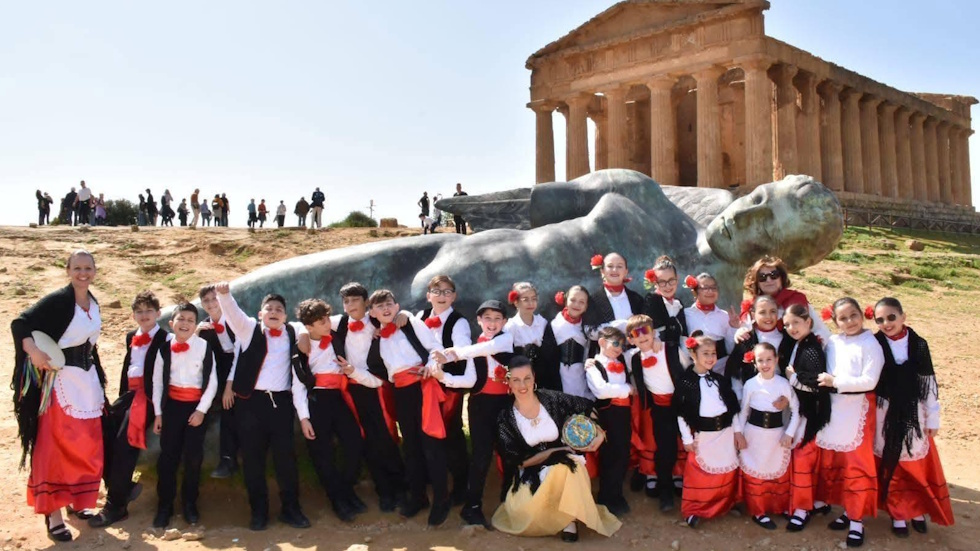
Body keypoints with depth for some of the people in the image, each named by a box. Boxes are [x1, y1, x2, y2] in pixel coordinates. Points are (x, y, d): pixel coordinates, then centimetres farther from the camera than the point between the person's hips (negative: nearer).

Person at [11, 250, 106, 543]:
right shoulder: (57, 300, -12)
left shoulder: (93, 302, 10)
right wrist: (34, 351, -33)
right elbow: (19, 323, -17)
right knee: (57, 446, -3)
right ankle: (53, 514, 6)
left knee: (87, 445, 13)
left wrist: (98, 378, 16)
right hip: (61, 379, -7)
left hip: (89, 378, 7)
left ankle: (79, 501, 28)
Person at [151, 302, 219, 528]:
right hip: (172, 405, 2)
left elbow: (212, 382, -5)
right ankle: (164, 505, 16)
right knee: (167, 456, 4)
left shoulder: (204, 347, -8)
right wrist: (158, 412, 4)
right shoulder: (164, 348, -1)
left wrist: (201, 410, -9)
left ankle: (189, 503, 20)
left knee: (193, 457, 3)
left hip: (197, 406, -1)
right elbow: (157, 381, 5)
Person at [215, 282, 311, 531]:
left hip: (281, 401, 0)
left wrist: (303, 414, 0)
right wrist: (224, 294, -37)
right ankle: (259, 510, 19)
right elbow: (234, 313, -15)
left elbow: (297, 375, 4)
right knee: (252, 457, 5)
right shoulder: (250, 329, 6)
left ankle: (291, 508, 16)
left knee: (286, 455, 1)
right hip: (250, 401, 0)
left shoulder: (292, 336, 7)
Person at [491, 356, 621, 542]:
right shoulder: (505, 419, -10)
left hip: (563, 469, 1)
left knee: (567, 463, -35)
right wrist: (557, 450, -15)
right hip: (529, 476, 0)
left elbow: (587, 407, 3)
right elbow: (519, 460, -10)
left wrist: (599, 434, -12)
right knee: (526, 511, -30)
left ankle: (570, 519, -16)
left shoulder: (550, 399, -7)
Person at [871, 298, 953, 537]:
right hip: (885, 415, -1)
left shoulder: (919, 345, -5)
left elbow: (929, 383, 0)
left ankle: (917, 511, 30)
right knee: (890, 465, 8)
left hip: (914, 414, 1)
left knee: (917, 466, 10)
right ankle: (897, 514, 22)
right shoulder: (874, 345, -7)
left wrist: (932, 418, 1)